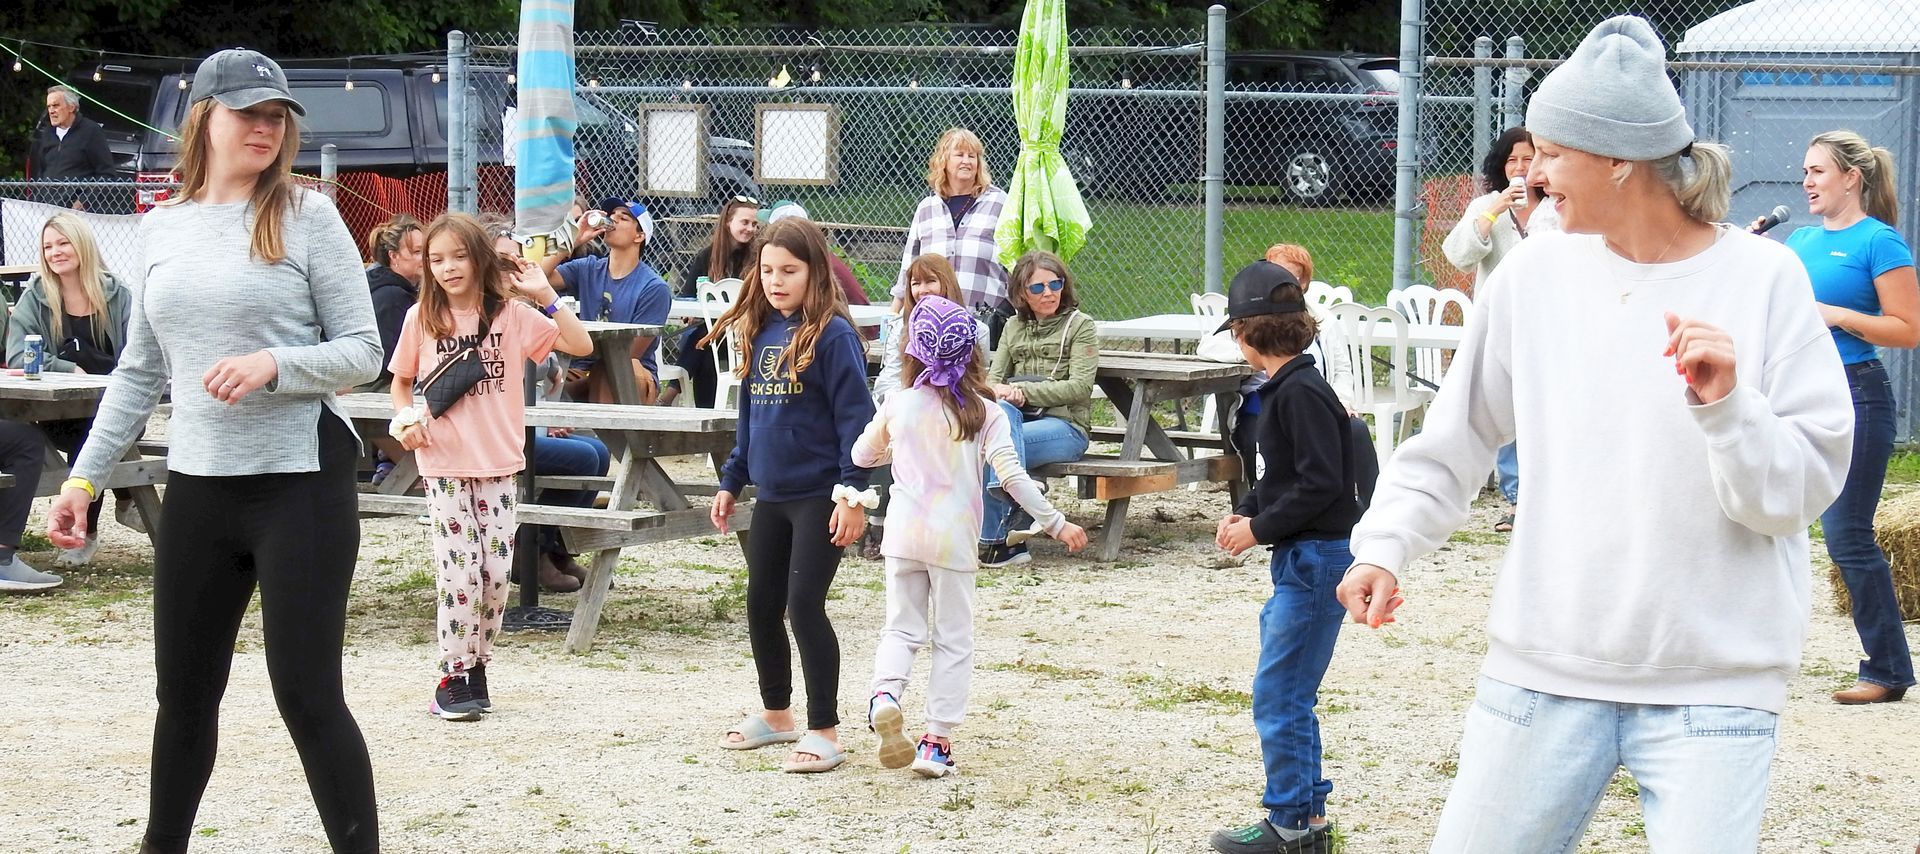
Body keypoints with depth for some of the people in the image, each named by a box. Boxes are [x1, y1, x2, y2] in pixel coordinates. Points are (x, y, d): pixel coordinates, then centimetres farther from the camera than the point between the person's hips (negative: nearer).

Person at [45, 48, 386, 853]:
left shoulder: (306, 217, -3)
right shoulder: (162, 227, 9)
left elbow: (363, 351, -4)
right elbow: (139, 371, 15)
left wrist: (273, 365, -21)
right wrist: (84, 478, 11)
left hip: (300, 481, -5)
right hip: (197, 486, 5)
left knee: (306, 694, -7)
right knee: (184, 690, 13)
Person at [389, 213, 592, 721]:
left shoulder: (512, 313, -1)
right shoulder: (422, 319, 0)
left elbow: (581, 345, -7)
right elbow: (401, 381, 13)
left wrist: (545, 296, -14)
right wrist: (406, 418, -6)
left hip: (499, 464, 1)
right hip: (444, 465, -1)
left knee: (497, 572, 2)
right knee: (461, 571, -8)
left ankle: (478, 667, 19)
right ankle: (454, 676, 3)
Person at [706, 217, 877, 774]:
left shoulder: (832, 334, -12)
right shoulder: (760, 334, 10)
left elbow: (855, 415, -15)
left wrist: (853, 493, -20)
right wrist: (731, 482, 18)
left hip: (819, 496, -8)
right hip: (772, 496, 8)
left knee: (804, 606, -9)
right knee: (762, 608, 14)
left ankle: (824, 732, 0)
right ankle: (776, 713, 31)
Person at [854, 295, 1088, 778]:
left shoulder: (897, 406, 0)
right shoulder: (984, 413, -6)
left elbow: (862, 456, 15)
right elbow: (1012, 477, -12)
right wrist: (1056, 524, -6)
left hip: (904, 534, 2)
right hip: (954, 538, -2)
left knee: (902, 628, 13)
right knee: (954, 640, 9)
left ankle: (885, 693, -18)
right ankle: (938, 740, 5)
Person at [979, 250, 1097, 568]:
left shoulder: (1079, 325, 7)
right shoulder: (1013, 327, 22)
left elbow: (1079, 387, -5)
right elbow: (994, 378, 13)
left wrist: (1024, 391, -15)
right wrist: (1002, 392, -14)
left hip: (1065, 425, -4)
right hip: (1019, 418, 4)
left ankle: (993, 539, -31)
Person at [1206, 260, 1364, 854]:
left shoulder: (1301, 392, -18)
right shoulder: (1283, 388, 12)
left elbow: (1321, 483, -22)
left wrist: (1260, 528, -14)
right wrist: (1244, 513, 6)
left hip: (1316, 559, -10)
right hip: (1297, 560, 10)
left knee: (1278, 695, -4)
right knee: (1289, 694, 15)